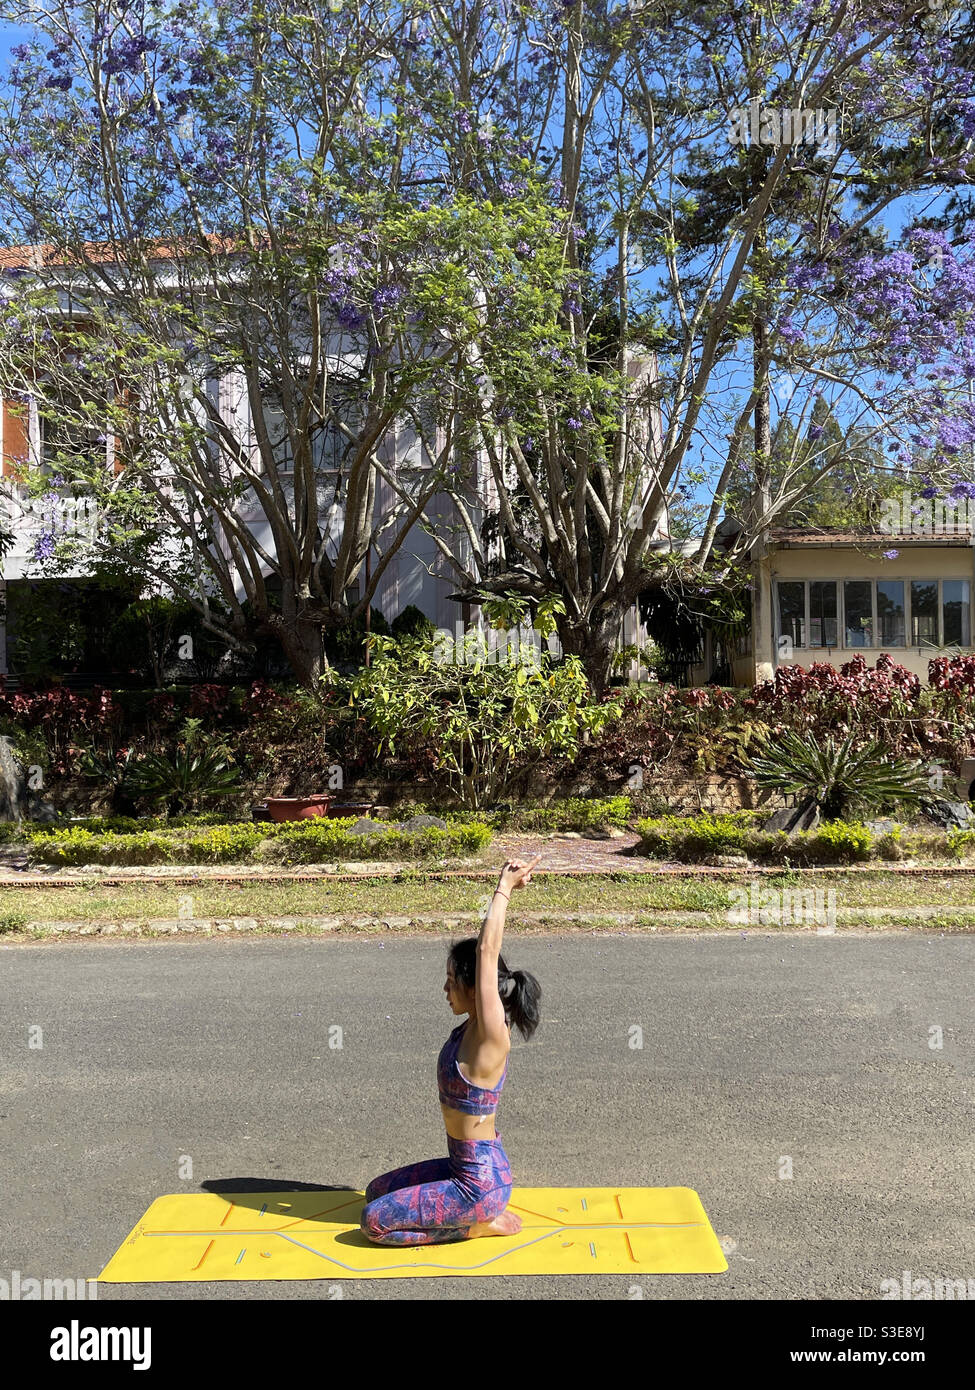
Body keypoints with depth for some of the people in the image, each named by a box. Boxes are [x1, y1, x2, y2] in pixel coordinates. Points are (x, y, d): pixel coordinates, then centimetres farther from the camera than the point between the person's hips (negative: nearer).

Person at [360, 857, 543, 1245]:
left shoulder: (491, 1037, -24)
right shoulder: (471, 1028, -2)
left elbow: (486, 951, -30)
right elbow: (487, 947, 1)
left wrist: (504, 889, -24)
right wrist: (504, 887, -4)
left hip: (480, 1183, -9)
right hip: (468, 1168, 9)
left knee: (374, 1222, -3)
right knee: (376, 1191, 20)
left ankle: (480, 1223, 2)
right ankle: (476, 1212, 15)